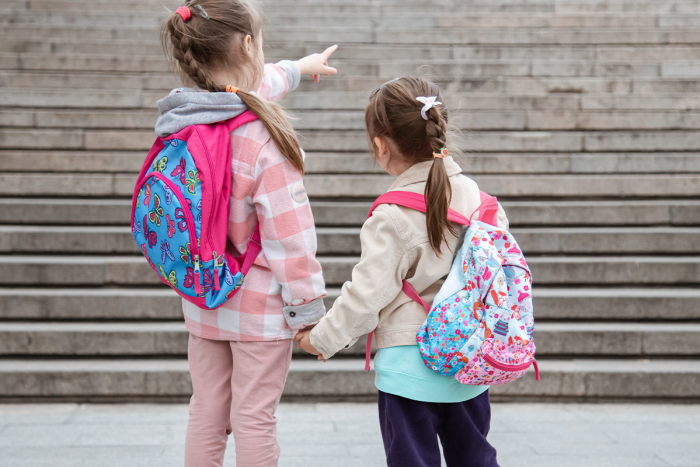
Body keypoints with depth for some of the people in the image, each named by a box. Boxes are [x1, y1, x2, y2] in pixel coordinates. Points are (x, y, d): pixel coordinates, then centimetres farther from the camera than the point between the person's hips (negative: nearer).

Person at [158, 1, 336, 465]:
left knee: (206, 415, 16)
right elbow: (288, 234, -22)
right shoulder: (262, 136, -22)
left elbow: (254, 84, 22)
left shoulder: (183, 119, 2)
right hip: (260, 305, -7)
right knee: (255, 420, 4)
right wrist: (308, 307, -12)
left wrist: (299, 67, 40)